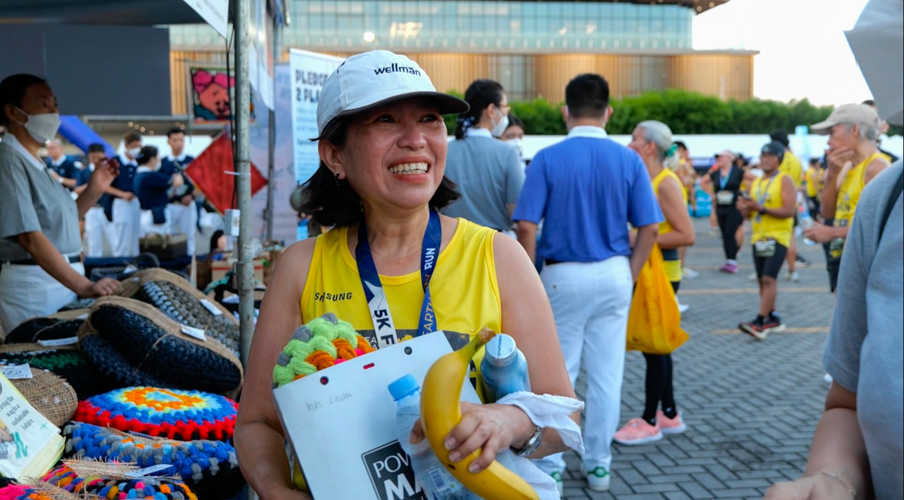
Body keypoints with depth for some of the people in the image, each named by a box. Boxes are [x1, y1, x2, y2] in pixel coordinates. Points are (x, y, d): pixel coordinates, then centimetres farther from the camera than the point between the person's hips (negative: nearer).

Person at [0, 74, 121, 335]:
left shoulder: (35, 162, 15)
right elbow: (30, 237, -23)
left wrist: (95, 188, 9)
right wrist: (83, 286, -28)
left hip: (61, 281, 9)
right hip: (33, 285, -9)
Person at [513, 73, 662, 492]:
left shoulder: (548, 159, -9)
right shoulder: (629, 160, -2)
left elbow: (526, 226, -12)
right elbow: (649, 228, -2)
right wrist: (629, 275, 8)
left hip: (562, 276, -2)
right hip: (614, 275, 2)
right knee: (607, 374, 11)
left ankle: (550, 468, 17)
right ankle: (598, 466, 22)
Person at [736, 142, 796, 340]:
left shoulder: (784, 180, -5)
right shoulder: (756, 183, 15)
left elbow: (789, 211, -16)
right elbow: (748, 214, 19)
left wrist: (761, 208, -23)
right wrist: (744, 208, -5)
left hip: (778, 236, -7)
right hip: (758, 237, 7)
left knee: (769, 279, -15)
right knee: (762, 280, 9)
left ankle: (760, 323, -19)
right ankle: (773, 320, 20)